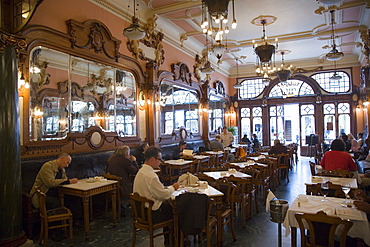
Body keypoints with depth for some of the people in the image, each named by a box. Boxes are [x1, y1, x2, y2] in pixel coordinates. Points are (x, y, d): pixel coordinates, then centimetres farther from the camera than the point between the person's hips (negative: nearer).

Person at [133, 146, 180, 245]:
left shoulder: (141, 171, 5)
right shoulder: (151, 176, -27)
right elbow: (164, 195, -20)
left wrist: (170, 187, 6)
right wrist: (173, 187, -3)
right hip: (152, 214, -9)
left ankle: (168, 240, 26)